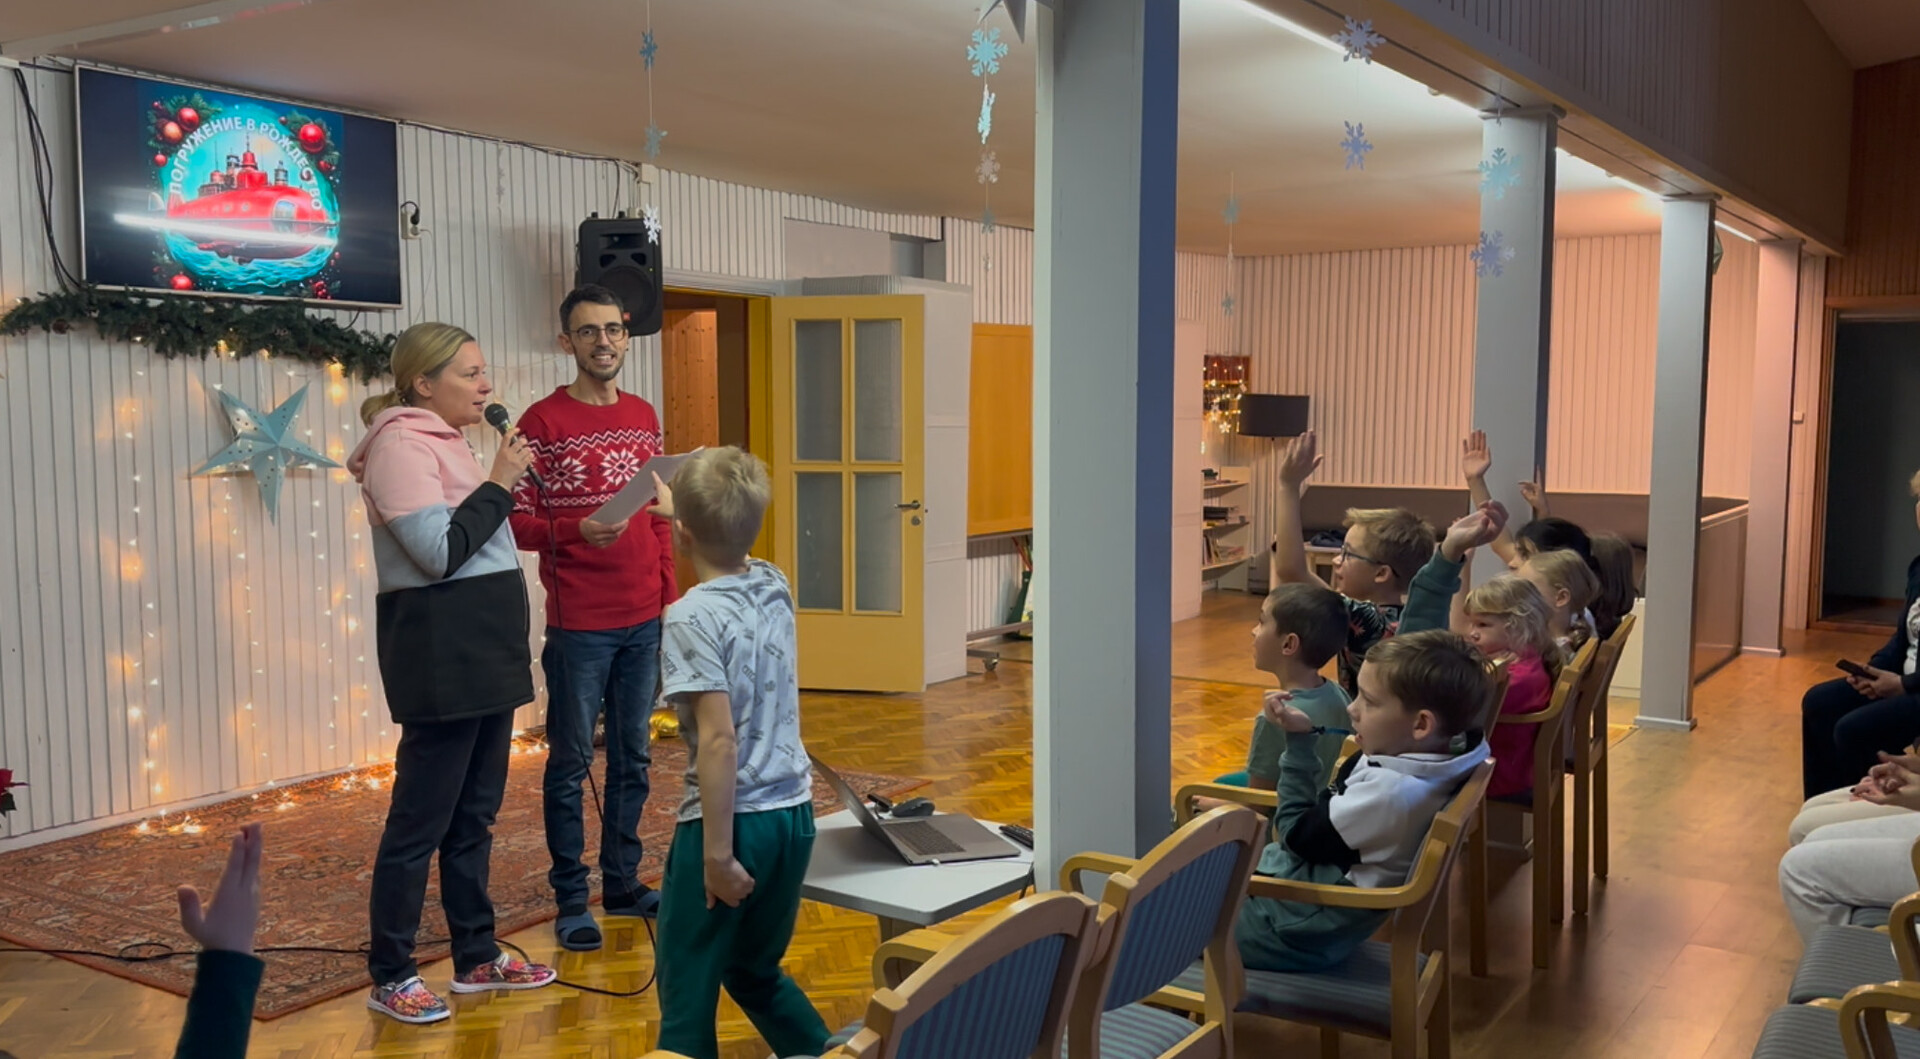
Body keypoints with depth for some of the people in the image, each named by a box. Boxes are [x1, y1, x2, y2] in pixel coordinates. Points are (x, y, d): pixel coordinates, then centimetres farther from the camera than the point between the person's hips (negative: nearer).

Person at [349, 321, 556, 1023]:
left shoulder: (443, 441, 16)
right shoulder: (400, 445, -12)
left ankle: (477, 958, 24)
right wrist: (500, 485, -12)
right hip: (439, 654, -9)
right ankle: (390, 977, 10)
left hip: (482, 651, 9)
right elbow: (438, 552, -20)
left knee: (474, 815, 14)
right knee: (421, 821, -2)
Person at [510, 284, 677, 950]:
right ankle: (571, 900, 12)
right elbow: (517, 523, -9)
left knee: (633, 756, 13)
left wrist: (669, 594, 11)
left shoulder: (644, 418, 11)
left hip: (643, 621, 6)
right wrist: (577, 531, -26)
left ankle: (622, 883, 25)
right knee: (571, 761, 3)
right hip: (578, 625, -6)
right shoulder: (542, 422, -7)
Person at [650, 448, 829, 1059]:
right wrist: (684, 506, 44)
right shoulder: (775, 587, 4)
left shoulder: (691, 619, -16)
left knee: (687, 996, 6)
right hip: (794, 815, 7)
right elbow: (735, 551, 30)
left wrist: (717, 854, -18)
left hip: (735, 822, -7)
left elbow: (719, 739, -21)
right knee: (756, 971, 26)